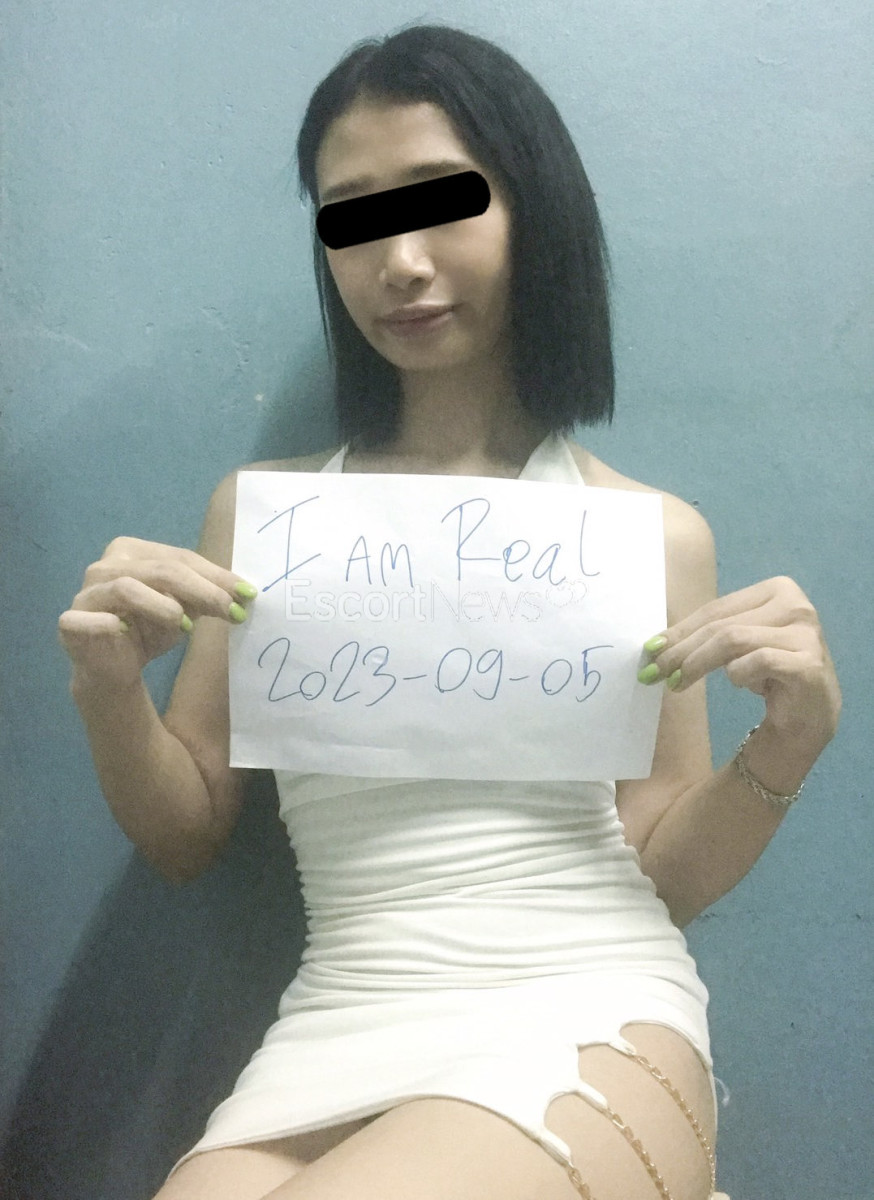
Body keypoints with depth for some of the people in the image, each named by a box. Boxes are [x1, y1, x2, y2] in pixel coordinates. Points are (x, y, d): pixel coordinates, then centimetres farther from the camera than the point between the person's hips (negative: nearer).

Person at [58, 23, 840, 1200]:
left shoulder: (655, 531, 4)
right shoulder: (259, 509, 9)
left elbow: (663, 873, 7)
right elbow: (187, 838, 12)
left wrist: (789, 741, -11)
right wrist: (110, 692, -7)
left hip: (590, 1019, -1)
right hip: (337, 1034, 2)